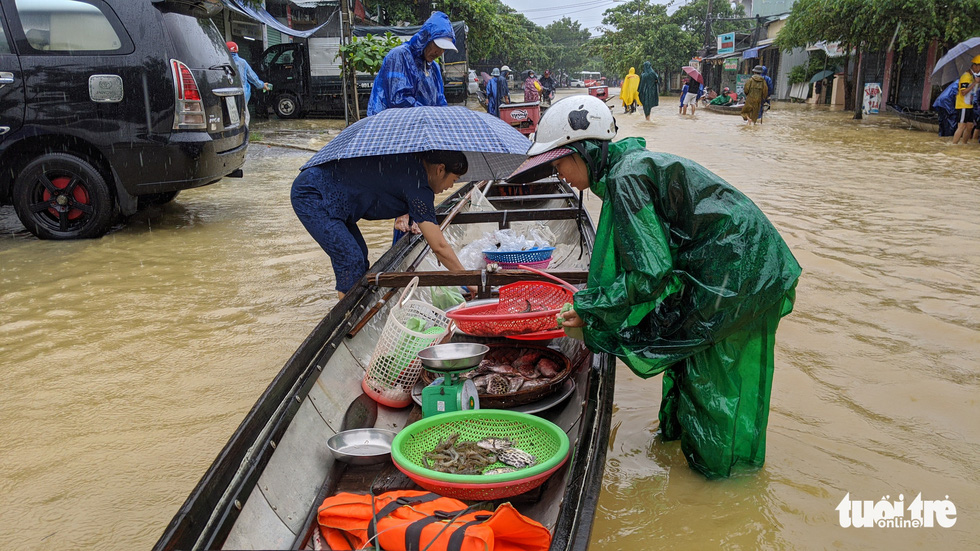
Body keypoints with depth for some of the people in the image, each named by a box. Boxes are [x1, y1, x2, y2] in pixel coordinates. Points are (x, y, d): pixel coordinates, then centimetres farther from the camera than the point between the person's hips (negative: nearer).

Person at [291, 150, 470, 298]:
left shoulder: (411, 159, 5)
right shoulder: (418, 185, -22)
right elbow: (439, 246, -20)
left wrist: (402, 216, 9)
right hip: (311, 196, -10)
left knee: (359, 254, 11)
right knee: (351, 261, -13)